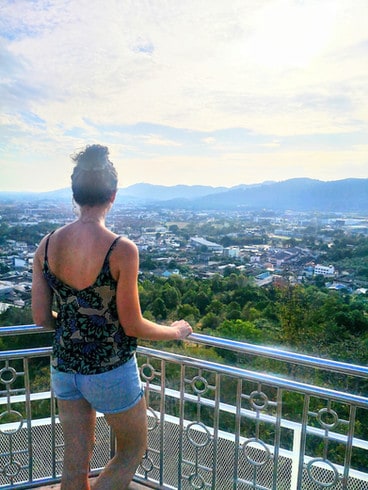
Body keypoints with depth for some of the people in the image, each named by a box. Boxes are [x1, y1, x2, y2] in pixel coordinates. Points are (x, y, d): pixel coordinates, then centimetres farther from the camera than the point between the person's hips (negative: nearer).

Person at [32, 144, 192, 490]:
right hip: (111, 372, -5)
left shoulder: (46, 244, -8)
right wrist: (176, 331, 1)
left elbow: (41, 318, -1)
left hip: (64, 367, 5)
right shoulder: (122, 250, -23)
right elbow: (132, 326, -17)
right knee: (133, 448, 24)